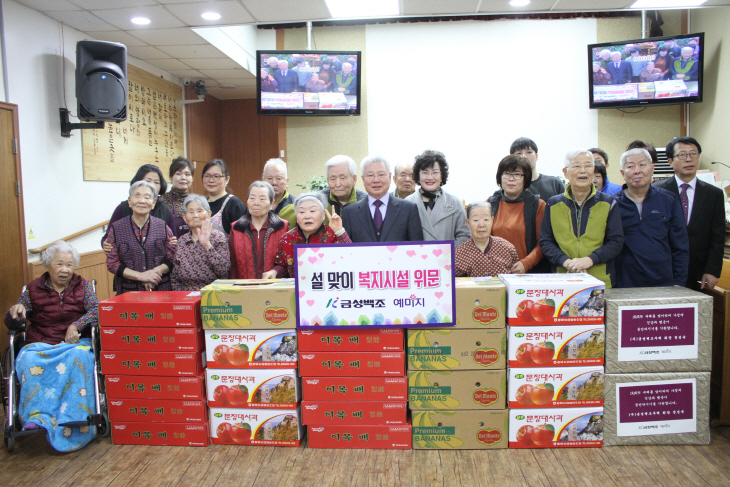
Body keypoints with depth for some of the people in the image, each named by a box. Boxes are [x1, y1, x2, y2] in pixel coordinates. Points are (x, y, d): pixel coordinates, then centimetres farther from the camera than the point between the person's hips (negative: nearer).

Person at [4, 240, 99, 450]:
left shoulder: (82, 286, 13)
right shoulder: (34, 289, 15)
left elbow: (96, 311, 1)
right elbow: (11, 322, 11)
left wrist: (77, 325, -18)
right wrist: (15, 311, -14)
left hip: (75, 343, -1)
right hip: (40, 344, 1)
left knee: (79, 357, -37)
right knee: (29, 360, -34)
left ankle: (72, 420, -36)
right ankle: (38, 417, -38)